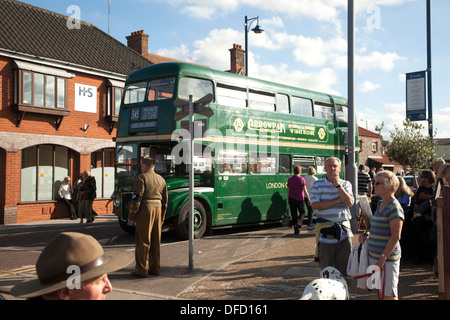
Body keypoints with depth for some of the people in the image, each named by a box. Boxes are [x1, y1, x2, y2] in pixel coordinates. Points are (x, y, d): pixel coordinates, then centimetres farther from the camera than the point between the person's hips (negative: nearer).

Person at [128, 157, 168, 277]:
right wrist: (162, 217, 23)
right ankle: (155, 268, 18)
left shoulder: (141, 178, -7)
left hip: (145, 210, -6)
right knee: (156, 241, 13)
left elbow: (136, 198, -14)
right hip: (158, 209, 6)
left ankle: (142, 270, 1)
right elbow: (165, 200, 16)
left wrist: (131, 216, -9)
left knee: (143, 241, -1)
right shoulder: (161, 179, 14)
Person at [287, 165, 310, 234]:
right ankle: (298, 224, -15)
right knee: (302, 213, 10)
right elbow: (305, 190, -8)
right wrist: (308, 199, -1)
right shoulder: (301, 179, -7)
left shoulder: (290, 179, 6)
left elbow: (288, 190, 9)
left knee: (293, 214, 8)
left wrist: (288, 199, 18)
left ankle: (296, 229, 8)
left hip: (292, 199, 4)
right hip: (300, 199, -4)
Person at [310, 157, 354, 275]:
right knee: (325, 268, 7)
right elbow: (314, 205, -10)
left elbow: (349, 202, -8)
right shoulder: (318, 184, 3)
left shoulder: (346, 184, 9)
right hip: (325, 230, -1)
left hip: (344, 230, 1)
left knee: (343, 266, 6)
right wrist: (336, 201, -11)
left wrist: (338, 185, -11)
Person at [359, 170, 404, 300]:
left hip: (388, 258, -9)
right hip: (374, 255, 9)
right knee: (380, 292, 14)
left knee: (389, 295, -2)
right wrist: (367, 234, 7)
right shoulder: (380, 204, 13)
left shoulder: (394, 207, -15)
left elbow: (395, 237, -19)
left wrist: (383, 258, -21)